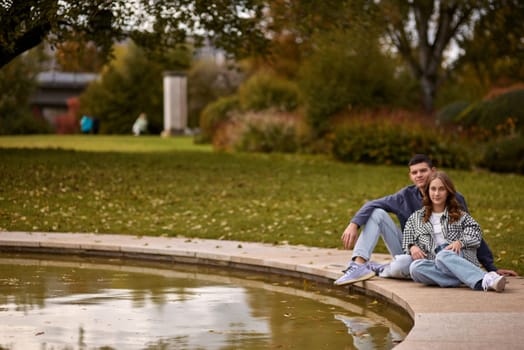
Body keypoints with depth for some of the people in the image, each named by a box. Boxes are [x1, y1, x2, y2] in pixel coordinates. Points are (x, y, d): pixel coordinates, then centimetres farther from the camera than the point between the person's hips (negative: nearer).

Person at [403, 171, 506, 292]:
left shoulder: (461, 216, 22)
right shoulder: (415, 218, 27)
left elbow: (475, 233, 7)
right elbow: (406, 242, 22)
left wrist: (460, 242, -15)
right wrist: (412, 247, -2)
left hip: (458, 256, -1)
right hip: (433, 262, 1)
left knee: (443, 256, -38)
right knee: (415, 267, -36)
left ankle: (486, 279, -60)